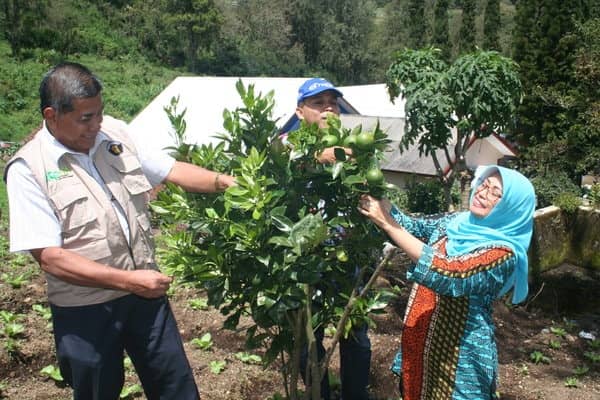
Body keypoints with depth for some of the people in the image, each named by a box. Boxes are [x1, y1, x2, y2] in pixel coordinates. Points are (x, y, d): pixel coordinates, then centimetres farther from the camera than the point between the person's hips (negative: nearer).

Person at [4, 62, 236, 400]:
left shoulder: (115, 132, 0)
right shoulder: (28, 169, -14)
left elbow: (172, 170, 6)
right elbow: (50, 257, -19)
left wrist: (224, 181, -8)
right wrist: (129, 280, -23)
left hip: (146, 293, 4)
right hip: (84, 311, -3)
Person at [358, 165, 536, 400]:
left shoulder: (503, 252, -20)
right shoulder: (457, 223, 1)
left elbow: (449, 274, -32)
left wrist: (388, 225, -33)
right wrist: (381, 203, -22)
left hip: (459, 352, -6)